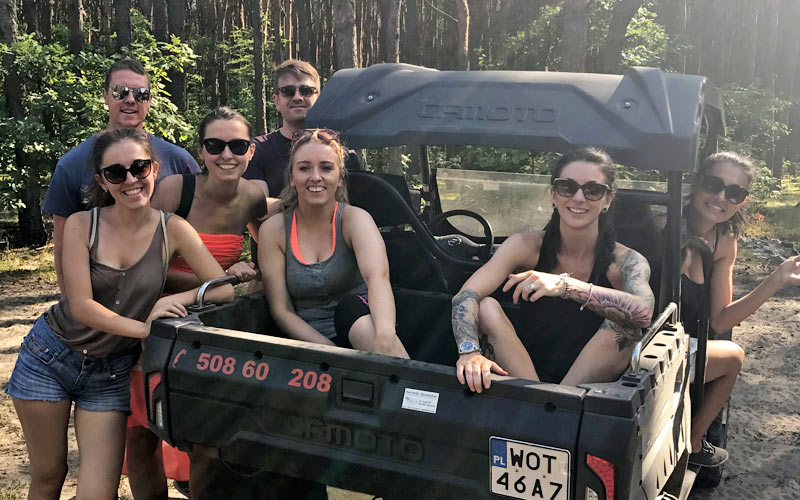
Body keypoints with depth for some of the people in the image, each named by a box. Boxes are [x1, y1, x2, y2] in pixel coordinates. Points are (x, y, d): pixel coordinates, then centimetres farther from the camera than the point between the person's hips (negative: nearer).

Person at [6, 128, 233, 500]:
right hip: (51, 357, 0)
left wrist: (177, 299, -32)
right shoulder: (81, 225, -12)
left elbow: (225, 289, -14)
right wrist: (144, 327, -33)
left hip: (112, 371, 1)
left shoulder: (173, 230, -10)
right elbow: (81, 306, -19)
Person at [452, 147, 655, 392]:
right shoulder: (525, 246, -5)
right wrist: (469, 350, -39)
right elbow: (466, 296, -18)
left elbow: (643, 311, -32)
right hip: (519, 375, 1)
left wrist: (565, 285, -45)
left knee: (624, 325, -26)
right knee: (488, 307, -21)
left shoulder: (626, 262, -8)